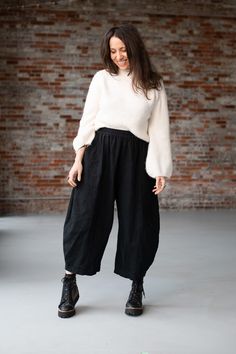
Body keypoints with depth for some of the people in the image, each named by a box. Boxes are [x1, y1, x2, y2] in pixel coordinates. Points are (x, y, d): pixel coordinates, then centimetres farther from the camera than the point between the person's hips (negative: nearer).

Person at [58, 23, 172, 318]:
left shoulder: (154, 85, 7)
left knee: (138, 222, 5)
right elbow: (88, 121, 6)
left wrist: (161, 169, -2)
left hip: (135, 155, 0)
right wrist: (79, 159, -3)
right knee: (87, 216, -1)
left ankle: (136, 289, 20)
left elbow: (159, 129, 5)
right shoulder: (102, 79, 7)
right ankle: (69, 284, 11)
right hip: (100, 150, 0)